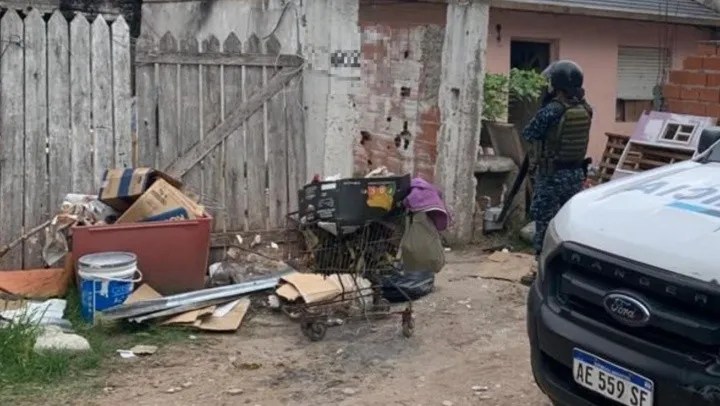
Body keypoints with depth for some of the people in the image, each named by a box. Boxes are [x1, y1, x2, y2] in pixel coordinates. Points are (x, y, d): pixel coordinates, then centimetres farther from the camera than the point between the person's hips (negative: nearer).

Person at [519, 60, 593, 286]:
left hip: (551, 175, -6)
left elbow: (528, 134, -7)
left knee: (545, 221, 1)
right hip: (575, 173, 6)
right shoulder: (585, 110, 2)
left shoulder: (551, 111, -19)